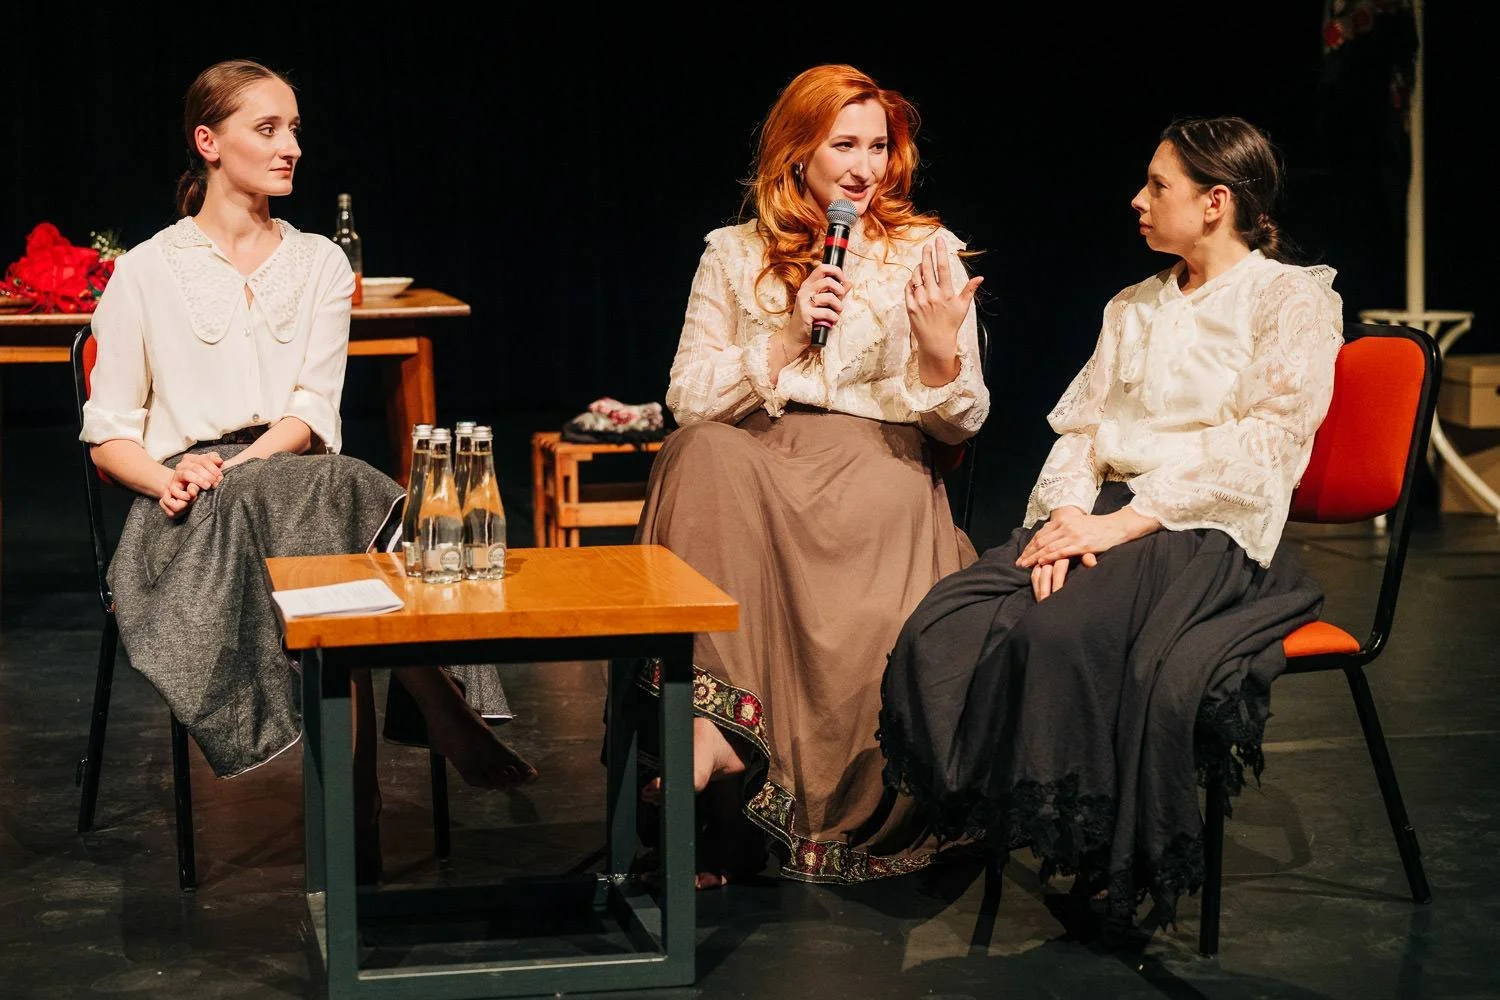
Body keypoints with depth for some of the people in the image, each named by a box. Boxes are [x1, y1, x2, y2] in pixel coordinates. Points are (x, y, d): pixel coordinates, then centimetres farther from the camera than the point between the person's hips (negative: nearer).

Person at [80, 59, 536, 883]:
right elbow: (108, 434, 7)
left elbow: (313, 412, 5)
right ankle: (460, 736, -38)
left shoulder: (319, 265, 18)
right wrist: (172, 477, -15)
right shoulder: (148, 272, 10)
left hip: (292, 474, 3)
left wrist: (242, 465, -15)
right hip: (194, 511, -2)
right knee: (338, 494, -36)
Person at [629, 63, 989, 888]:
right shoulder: (734, 255, 13)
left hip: (878, 465, -1)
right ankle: (713, 716, -36)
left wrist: (944, 351, -12)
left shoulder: (927, 253, 11)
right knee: (702, 457, -36)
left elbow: (960, 424, 9)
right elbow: (688, 401, 4)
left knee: (865, 633, -33)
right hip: (756, 458, 1)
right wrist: (784, 338, -7)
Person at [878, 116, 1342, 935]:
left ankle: (1104, 866, -19)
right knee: (940, 632, -23)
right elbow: (1079, 427, 16)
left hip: (1207, 532, -6)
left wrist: (1122, 524, -17)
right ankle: (1013, 823, -13)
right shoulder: (1133, 308, 24)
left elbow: (1260, 448, -9)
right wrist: (1067, 514, -7)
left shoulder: (1293, 301, 2)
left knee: (1061, 633, -36)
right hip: (1100, 520, 6)